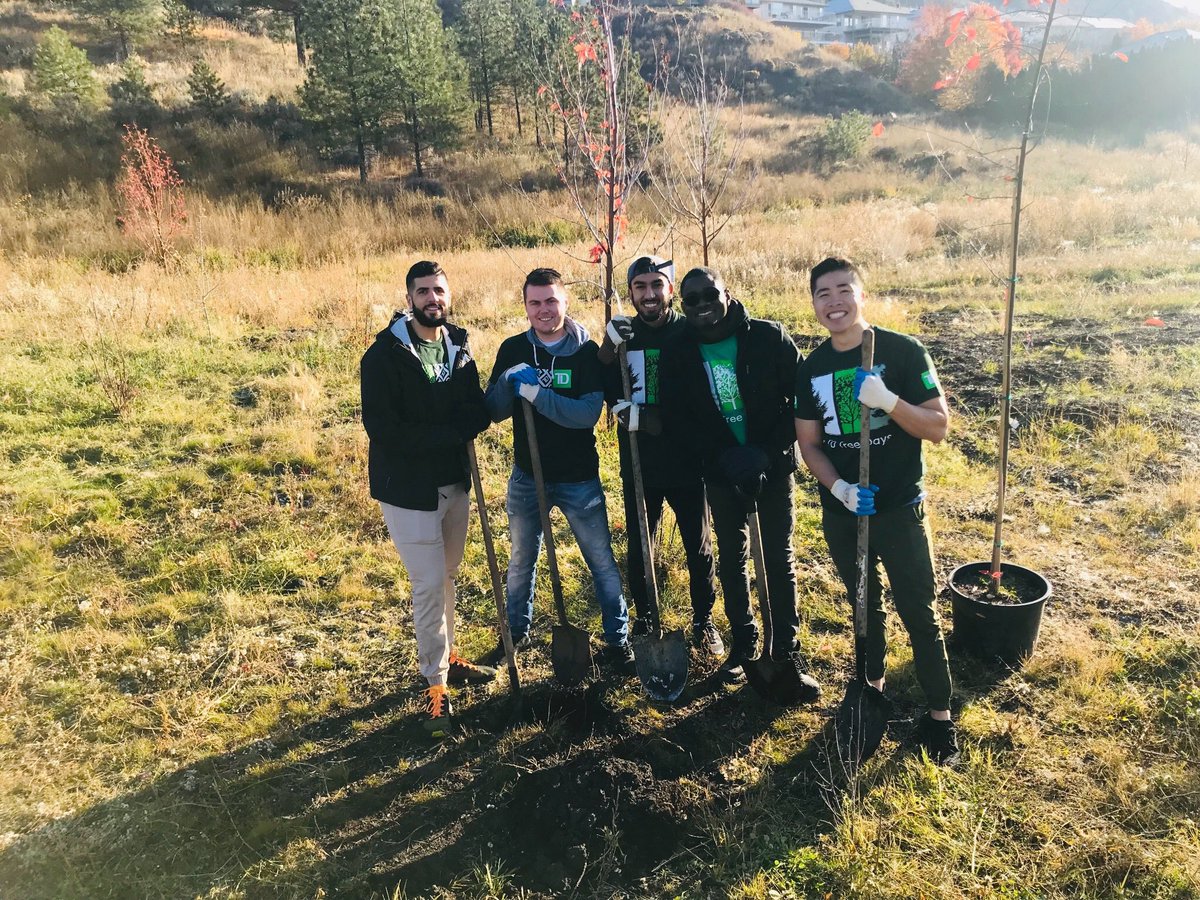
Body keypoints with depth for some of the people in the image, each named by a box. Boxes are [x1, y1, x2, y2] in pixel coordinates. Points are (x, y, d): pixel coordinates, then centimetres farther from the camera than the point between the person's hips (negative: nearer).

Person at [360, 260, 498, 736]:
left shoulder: (459, 346, 4)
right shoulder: (384, 355, -14)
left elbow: (479, 412, 1)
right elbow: (382, 428, -21)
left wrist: (455, 431, -20)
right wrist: (450, 434, -21)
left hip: (454, 481, 6)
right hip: (408, 488, -6)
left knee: (447, 576, 19)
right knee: (429, 584, -1)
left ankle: (447, 656, 38)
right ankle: (436, 683, 16)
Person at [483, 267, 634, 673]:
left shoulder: (586, 351, -10)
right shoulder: (512, 350, -2)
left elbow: (588, 414, -22)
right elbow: (494, 412, -5)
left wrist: (536, 393, -28)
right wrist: (508, 382, -23)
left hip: (579, 479, -3)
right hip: (526, 476, 3)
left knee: (602, 562, 6)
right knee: (521, 561, 18)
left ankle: (618, 639, 23)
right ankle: (517, 632, 38)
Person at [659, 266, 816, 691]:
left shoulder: (768, 337, -10)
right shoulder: (678, 355, -3)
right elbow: (680, 420, -6)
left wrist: (769, 453, -20)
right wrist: (726, 457, -19)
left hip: (773, 467, -2)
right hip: (721, 473, 2)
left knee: (779, 559, 7)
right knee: (732, 559, 13)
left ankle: (786, 649, 20)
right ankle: (743, 644, 29)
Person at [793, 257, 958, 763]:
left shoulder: (903, 352, -11)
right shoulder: (810, 370, 2)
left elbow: (938, 427, -12)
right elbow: (809, 444, 5)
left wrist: (887, 400, -29)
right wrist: (839, 488, -13)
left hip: (898, 508, -4)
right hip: (840, 511, 4)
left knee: (918, 613, 3)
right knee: (865, 605, 20)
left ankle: (939, 714, 19)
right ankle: (872, 686, 38)